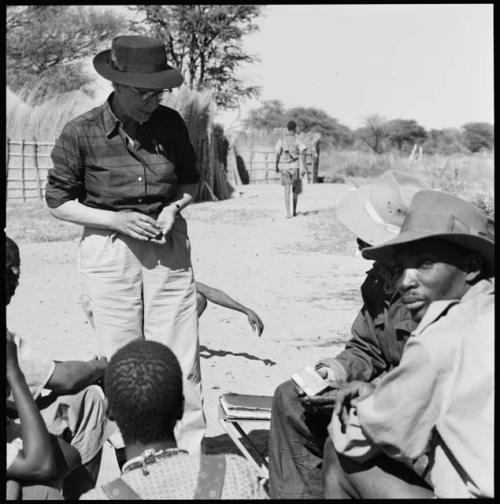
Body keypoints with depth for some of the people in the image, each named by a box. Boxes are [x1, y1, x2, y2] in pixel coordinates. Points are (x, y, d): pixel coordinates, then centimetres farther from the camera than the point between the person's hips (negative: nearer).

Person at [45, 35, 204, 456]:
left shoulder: (170, 124, -1)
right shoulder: (81, 133, -10)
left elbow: (191, 180, 15)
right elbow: (59, 202, -2)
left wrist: (174, 207, -6)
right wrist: (115, 219, -14)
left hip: (169, 249, 2)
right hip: (109, 252, -2)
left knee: (181, 360, 2)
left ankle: (191, 453, 15)